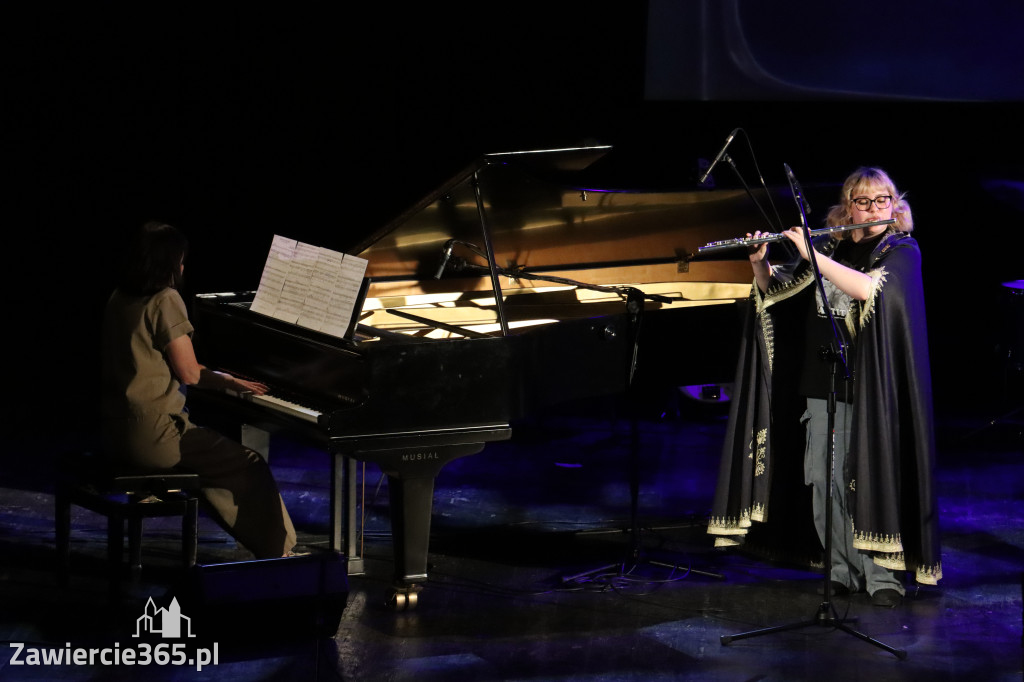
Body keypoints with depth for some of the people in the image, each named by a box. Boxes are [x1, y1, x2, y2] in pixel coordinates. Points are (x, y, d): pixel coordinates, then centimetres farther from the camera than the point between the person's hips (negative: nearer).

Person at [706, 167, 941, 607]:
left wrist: (811, 253, -21)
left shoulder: (902, 250, -2)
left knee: (871, 477, -5)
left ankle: (880, 573, 2)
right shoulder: (831, 247, 11)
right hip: (823, 381, 4)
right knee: (823, 479, 3)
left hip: (872, 385, -4)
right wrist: (759, 264, -5)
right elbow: (775, 291, 15)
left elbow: (866, 288, -22)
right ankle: (842, 569, 12)